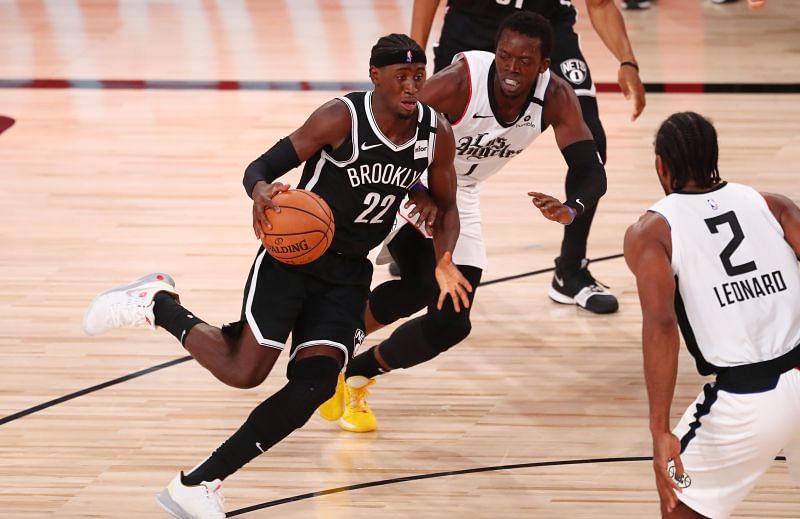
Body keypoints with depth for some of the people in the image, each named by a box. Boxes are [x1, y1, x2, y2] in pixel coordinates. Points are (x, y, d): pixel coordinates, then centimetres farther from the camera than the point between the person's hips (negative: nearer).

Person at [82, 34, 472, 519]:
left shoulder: (437, 134, -6)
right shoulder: (341, 118, -20)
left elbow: (447, 207, 9)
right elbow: (261, 167, -15)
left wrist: (444, 262, -10)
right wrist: (261, 191, -40)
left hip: (349, 272, 5)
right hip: (293, 253, -5)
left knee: (315, 384, -12)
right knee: (241, 371, -13)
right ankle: (156, 302, 13)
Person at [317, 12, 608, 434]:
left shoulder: (556, 98, -18)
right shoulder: (460, 82, -31)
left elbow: (591, 171, -21)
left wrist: (569, 210, -44)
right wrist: (421, 196, -46)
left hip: (458, 198, 5)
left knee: (450, 323, 2)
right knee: (422, 286, -29)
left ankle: (355, 375, 25)